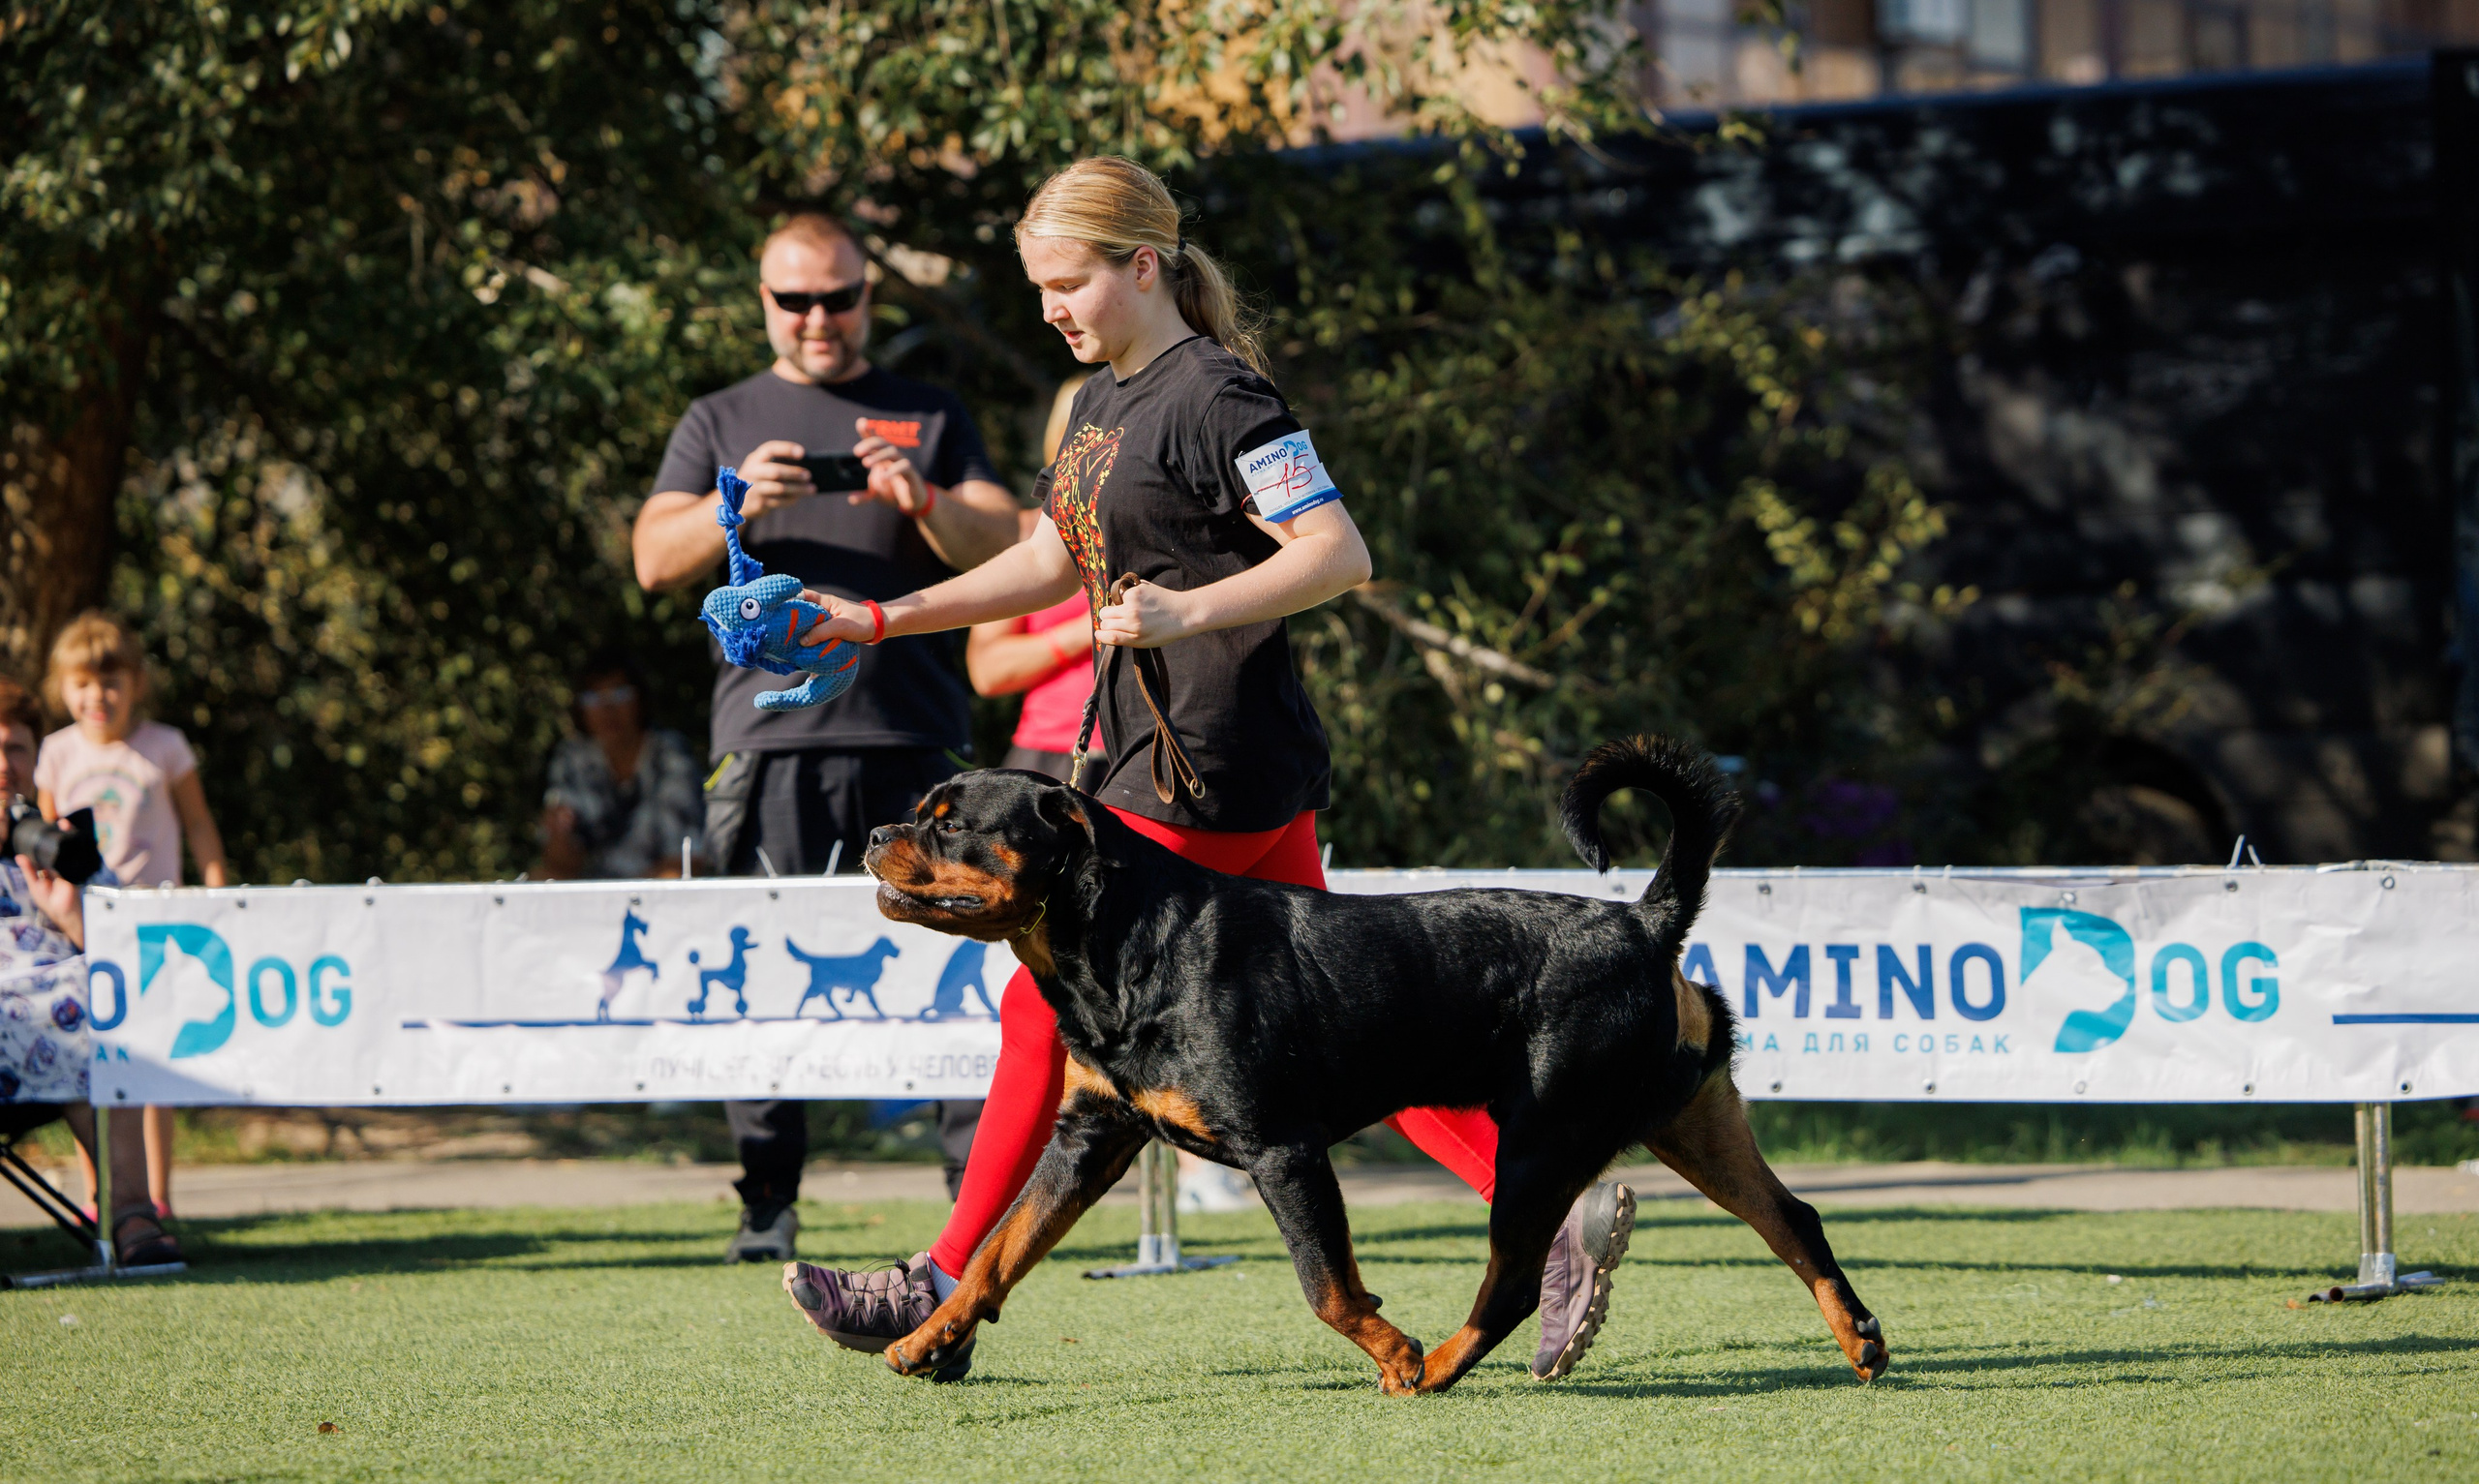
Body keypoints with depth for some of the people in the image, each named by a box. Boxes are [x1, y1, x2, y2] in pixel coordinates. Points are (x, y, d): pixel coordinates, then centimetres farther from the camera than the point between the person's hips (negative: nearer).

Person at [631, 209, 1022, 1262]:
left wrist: (925, 503, -15)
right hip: (771, 732, 0)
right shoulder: (721, 422, 17)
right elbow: (655, 560, 6)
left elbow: (1002, 543, 7)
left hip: (914, 739, 0)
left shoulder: (931, 417, 17)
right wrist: (736, 506, -15)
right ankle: (766, 1202, -2)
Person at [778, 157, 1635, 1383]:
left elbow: (1339, 555, -19)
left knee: (1050, 1010, -3)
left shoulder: (1213, 395, -14)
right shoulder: (1105, 400, 16)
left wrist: (1188, 611, -29)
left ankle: (945, 1294, 5)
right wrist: (879, 620, 19)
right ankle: (1559, 1212, 5)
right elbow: (1052, 562, 25)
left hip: (1201, 783, -10)